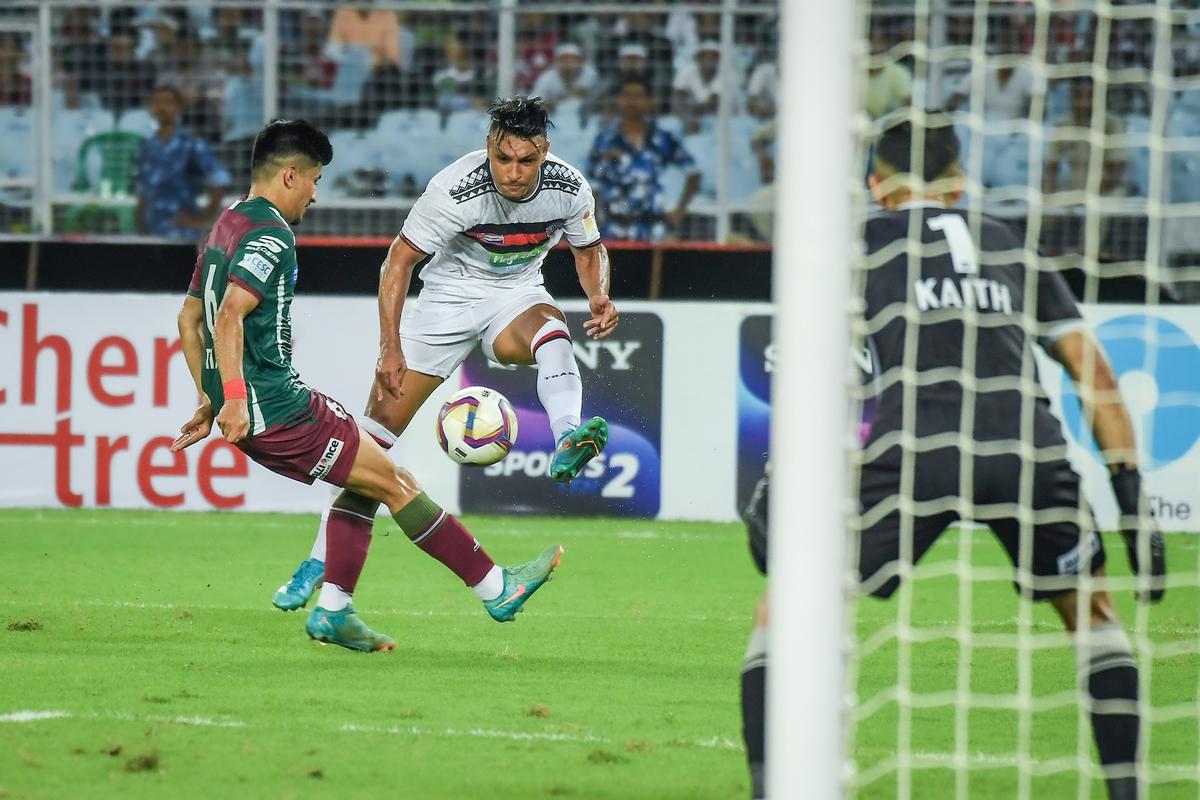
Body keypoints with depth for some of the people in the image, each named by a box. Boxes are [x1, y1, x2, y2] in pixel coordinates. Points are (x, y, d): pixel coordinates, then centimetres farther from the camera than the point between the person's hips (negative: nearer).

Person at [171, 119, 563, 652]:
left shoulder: (227, 226, 16)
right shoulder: (270, 234, -15)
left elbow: (189, 318, 23)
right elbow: (229, 317, -26)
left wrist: (210, 400, 25)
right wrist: (235, 399, -30)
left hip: (246, 411, 10)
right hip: (278, 408, -10)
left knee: (367, 480, 17)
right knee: (392, 482, -3)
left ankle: (333, 612, 10)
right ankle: (496, 588, 2)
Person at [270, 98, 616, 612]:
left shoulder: (569, 189, -17)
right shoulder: (456, 189, -27)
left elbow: (589, 251, 4)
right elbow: (400, 258, -16)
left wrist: (599, 298, -17)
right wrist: (390, 347, -20)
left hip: (517, 294, 2)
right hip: (450, 295, -1)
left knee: (551, 332, -36)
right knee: (380, 423, -6)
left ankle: (567, 443, -60)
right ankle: (322, 562, 4)